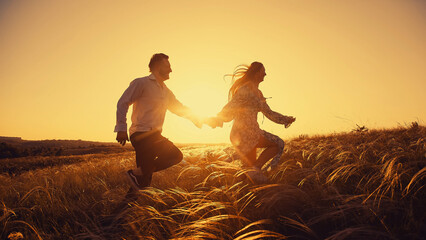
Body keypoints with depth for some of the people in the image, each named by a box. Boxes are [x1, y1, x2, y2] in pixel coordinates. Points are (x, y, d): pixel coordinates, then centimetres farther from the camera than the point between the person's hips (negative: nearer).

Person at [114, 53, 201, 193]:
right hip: (141, 134, -8)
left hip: (153, 135, 8)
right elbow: (122, 103, -7)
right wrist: (122, 129, -15)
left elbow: (179, 108, 32)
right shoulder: (141, 83, -3)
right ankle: (137, 173, -7)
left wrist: (193, 117, 18)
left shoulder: (166, 92, 21)